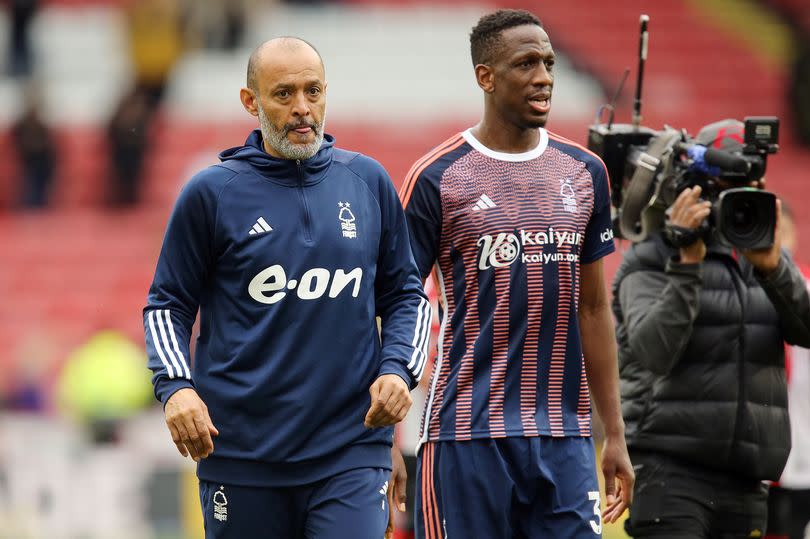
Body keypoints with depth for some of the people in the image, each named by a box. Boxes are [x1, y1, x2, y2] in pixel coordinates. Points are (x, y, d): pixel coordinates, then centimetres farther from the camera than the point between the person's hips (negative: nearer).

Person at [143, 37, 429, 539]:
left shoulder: (369, 182, 8)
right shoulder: (211, 193, 2)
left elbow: (405, 293, 16)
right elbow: (168, 304, 7)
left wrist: (398, 369, -1)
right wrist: (175, 386, -10)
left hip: (352, 446, 0)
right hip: (242, 452, 0)